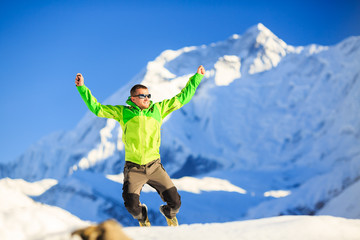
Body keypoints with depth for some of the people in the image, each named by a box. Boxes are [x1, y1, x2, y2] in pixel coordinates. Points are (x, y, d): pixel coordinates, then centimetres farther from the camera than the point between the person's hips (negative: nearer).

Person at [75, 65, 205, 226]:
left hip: (154, 166, 2)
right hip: (134, 169, -2)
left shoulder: (158, 109, 10)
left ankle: (169, 214, 35)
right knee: (132, 206, -12)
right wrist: (82, 88, 2)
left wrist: (197, 77, 17)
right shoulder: (123, 112, 4)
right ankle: (143, 219, 27)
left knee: (175, 202, -4)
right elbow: (97, 108, 7)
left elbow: (182, 98, 16)